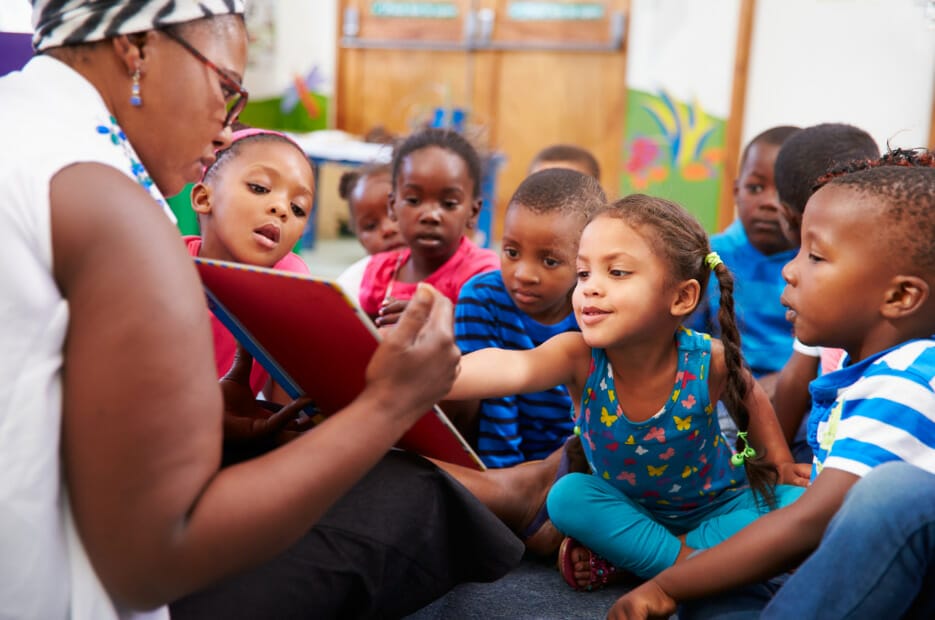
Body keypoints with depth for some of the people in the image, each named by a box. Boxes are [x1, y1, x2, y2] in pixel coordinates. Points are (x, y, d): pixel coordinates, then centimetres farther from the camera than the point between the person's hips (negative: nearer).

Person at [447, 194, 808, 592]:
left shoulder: (706, 361, -27)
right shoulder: (579, 357, -31)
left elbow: (750, 399, 0)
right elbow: (513, 367, -55)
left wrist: (781, 462, -4)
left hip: (716, 506, 1)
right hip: (629, 508, -1)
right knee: (567, 496, -25)